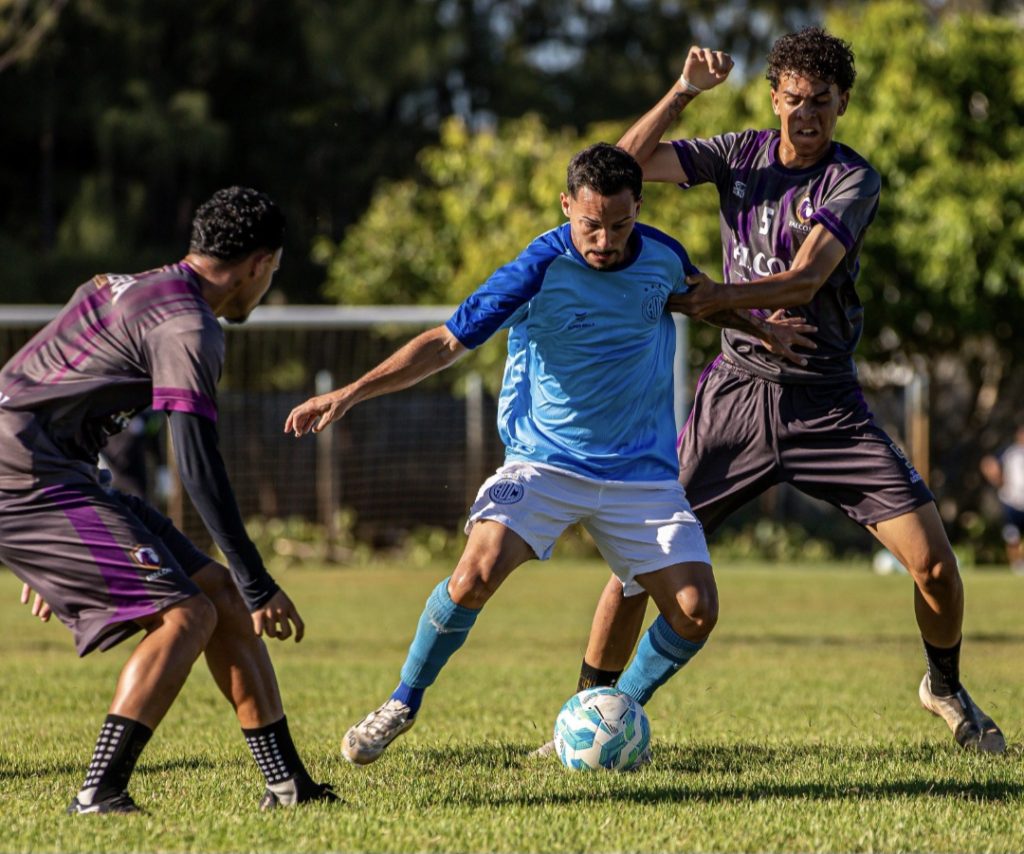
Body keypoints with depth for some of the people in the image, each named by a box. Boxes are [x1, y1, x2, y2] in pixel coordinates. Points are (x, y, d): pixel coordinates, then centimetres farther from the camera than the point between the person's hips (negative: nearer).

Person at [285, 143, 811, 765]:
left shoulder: (661, 255, -5)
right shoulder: (539, 271, -17)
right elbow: (446, 343, -13)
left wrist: (757, 327, 27)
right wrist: (349, 394, -19)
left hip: (642, 472, 4)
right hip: (545, 461, -3)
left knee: (694, 612, -9)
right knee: (476, 574, -25)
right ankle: (403, 703, -1)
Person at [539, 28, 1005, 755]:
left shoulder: (853, 179, -8)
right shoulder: (741, 155, 3)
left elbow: (806, 279, -22)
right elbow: (626, 164, -5)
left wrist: (721, 296, -38)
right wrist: (685, 91, -17)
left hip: (825, 401, -2)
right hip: (736, 388, 2)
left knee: (934, 562, -8)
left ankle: (947, 689, 20)